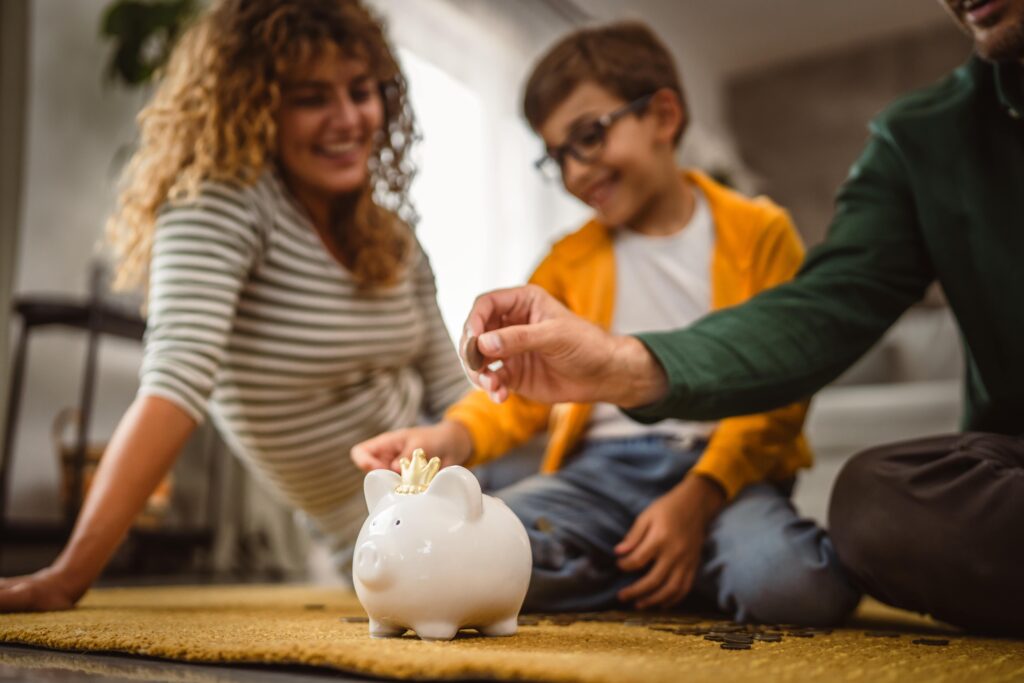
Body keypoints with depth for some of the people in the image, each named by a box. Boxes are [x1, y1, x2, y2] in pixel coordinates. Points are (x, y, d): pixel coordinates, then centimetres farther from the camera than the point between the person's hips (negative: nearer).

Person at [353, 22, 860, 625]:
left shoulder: (760, 233, 5)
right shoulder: (570, 259, 16)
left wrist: (696, 499, -15)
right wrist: (451, 438, -14)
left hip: (721, 465, -2)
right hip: (604, 471, 3)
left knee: (792, 583, -34)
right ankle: (661, 573, -4)